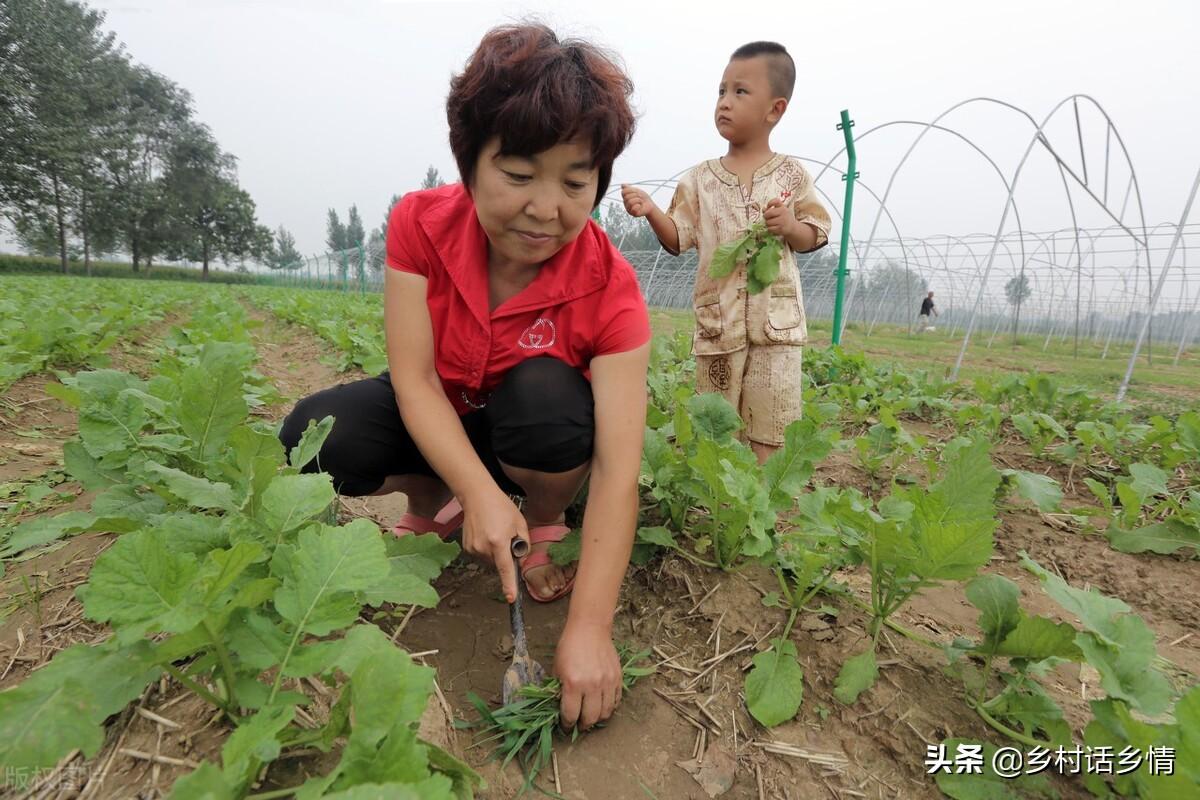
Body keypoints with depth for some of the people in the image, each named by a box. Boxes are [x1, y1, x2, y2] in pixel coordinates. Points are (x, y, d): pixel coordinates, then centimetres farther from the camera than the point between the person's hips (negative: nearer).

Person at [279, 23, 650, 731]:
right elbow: (412, 377, -23)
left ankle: (545, 527, -5)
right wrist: (479, 491, -39)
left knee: (546, 393, -36)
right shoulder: (421, 225, -20)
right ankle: (432, 502, 7)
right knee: (314, 438, -24)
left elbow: (619, 470, -33)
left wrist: (589, 629, -41)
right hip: (437, 425, 2)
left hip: (535, 434, -1)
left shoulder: (610, 291, -27)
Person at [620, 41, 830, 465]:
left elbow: (814, 235, 9)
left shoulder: (792, 174, 5)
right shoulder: (699, 179, 6)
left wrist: (791, 226, -12)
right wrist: (652, 211, -12)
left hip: (776, 319, -1)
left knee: (768, 429, 2)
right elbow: (679, 239, 5)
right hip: (717, 319, 1)